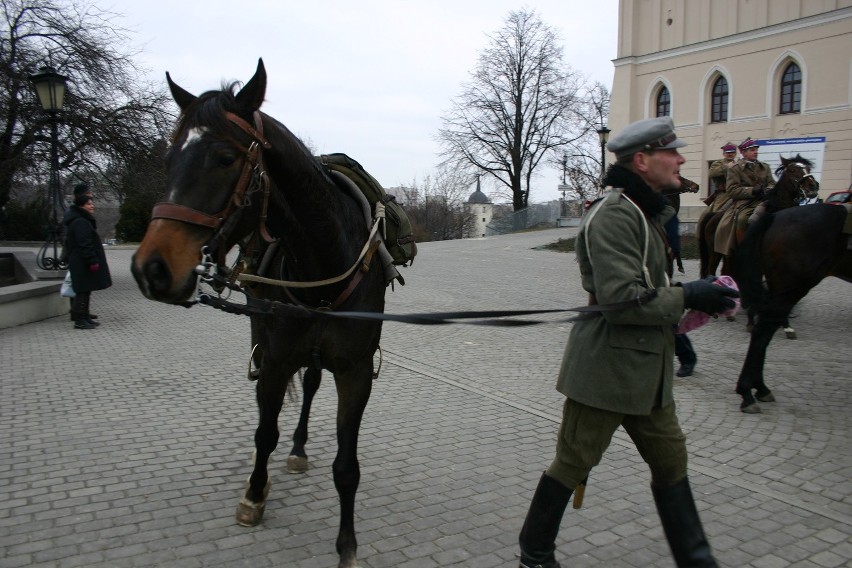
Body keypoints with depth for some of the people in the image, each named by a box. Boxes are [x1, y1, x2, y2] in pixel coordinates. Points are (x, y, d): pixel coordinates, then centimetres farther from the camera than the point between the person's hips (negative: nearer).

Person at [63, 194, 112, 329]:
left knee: (84, 291, 15)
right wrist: (92, 261, -24)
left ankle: (84, 318, 22)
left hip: (80, 263, 11)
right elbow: (84, 244, -24)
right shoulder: (80, 222, -17)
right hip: (83, 264, -11)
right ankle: (79, 320, -2)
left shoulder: (83, 220, 18)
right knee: (83, 291, -6)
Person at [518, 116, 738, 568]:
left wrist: (680, 321, 11)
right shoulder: (614, 215, -19)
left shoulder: (646, 212, 15)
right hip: (607, 369, -10)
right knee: (573, 464, 4)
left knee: (671, 459, 16)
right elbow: (622, 299, -27)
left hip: (646, 370, 10)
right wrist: (688, 298, -16)